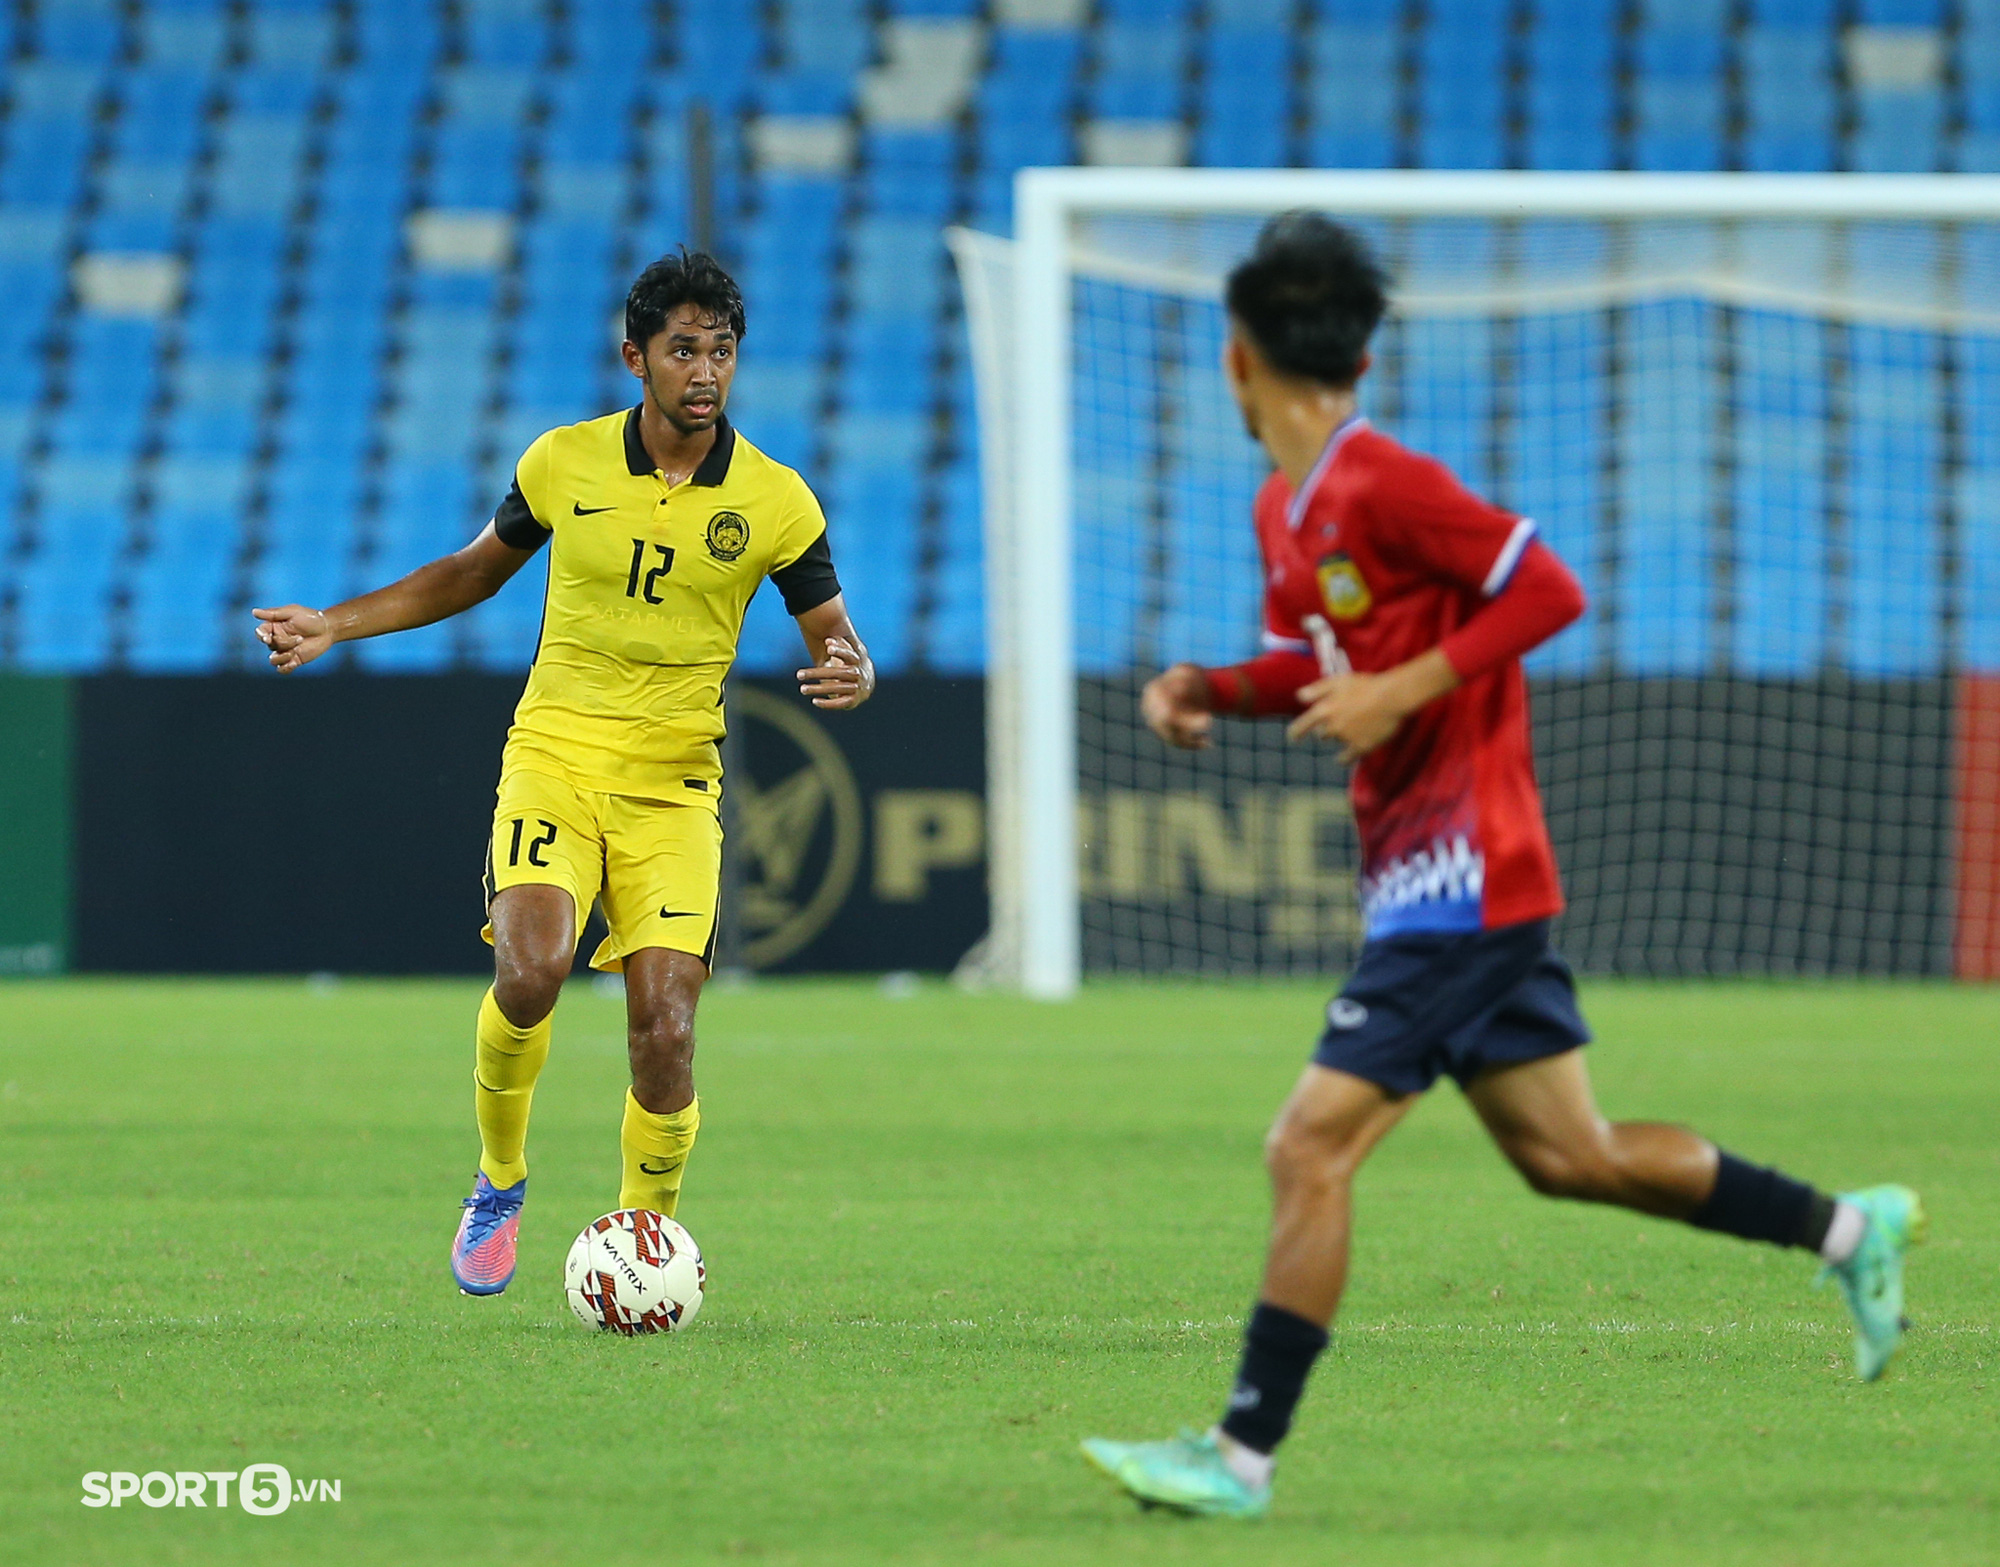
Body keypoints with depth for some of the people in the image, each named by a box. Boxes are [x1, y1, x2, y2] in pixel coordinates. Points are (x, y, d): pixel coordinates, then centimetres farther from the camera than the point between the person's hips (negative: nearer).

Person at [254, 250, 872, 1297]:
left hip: (674, 781, 0)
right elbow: (475, 571, 18)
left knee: (663, 1032, -11)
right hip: (555, 752, 0)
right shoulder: (564, 463, 1)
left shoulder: (775, 502, -2)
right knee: (530, 969, -25)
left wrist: (850, 675, -19)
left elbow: (838, 641, 6)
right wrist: (334, 626, 12)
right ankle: (499, 1179, 1)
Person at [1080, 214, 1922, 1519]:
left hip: (1459, 884, -10)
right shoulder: (1285, 511, 12)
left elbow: (1550, 590, -16)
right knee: (1569, 1156, 15)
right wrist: (1209, 691, 6)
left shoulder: (1383, 487, -17)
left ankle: (1244, 1453, -10)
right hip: (1436, 883, 10)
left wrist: (1404, 690, -21)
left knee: (1311, 1149, -12)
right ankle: (1850, 1228, 26)